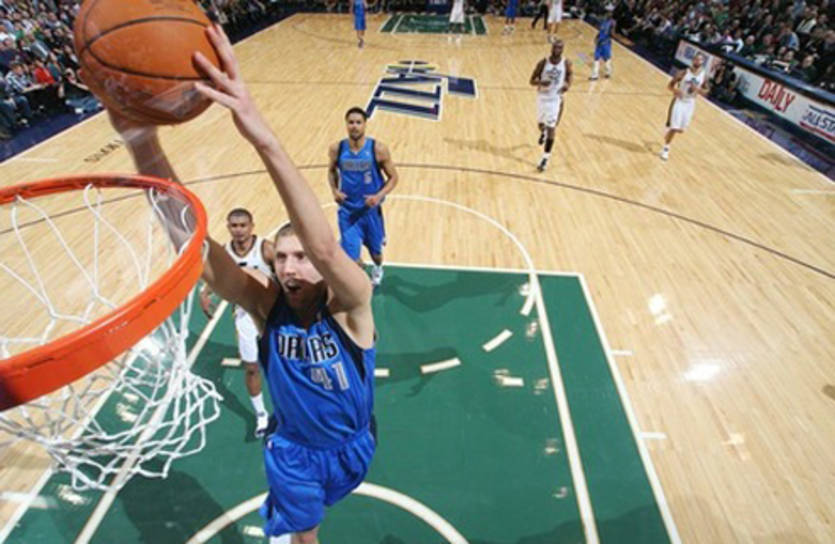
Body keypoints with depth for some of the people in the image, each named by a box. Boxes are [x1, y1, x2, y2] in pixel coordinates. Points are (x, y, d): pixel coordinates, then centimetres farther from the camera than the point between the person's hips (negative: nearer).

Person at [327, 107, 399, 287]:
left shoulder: (378, 149, -14)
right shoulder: (336, 149, -8)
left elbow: (393, 177, -5)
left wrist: (379, 196, -21)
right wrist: (335, 191, -7)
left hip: (371, 210, 0)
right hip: (347, 211, 1)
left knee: (375, 249, 20)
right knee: (350, 256, -4)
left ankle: (377, 268, 58)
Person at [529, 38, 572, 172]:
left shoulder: (566, 63, -8)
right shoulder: (543, 63, -10)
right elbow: (532, 81, -5)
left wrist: (567, 84, -10)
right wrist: (540, 82, -28)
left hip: (556, 100, -2)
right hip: (542, 98, 2)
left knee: (551, 128, -9)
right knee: (540, 124, 21)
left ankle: (545, 158, -4)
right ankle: (543, 133, 61)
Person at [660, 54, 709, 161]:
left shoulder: (704, 76, 0)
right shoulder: (683, 73, -10)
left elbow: (705, 92, 7)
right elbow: (670, 85, -6)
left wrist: (698, 89, -16)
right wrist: (675, 91, -27)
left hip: (690, 103, 4)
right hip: (679, 101, -4)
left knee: (681, 129, 10)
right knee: (674, 127, -9)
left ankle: (668, 134, 42)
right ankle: (666, 148, 7)